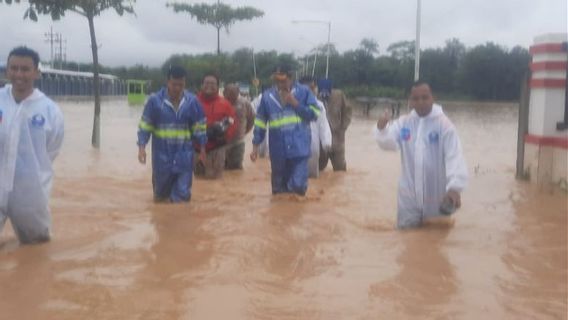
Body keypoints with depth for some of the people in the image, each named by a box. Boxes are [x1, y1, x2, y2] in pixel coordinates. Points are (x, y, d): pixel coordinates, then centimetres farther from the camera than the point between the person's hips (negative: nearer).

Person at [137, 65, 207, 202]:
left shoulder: (192, 101, -3)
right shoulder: (155, 100, -9)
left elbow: (199, 126, 8)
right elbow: (145, 125, -3)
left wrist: (202, 147, 10)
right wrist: (142, 146, -12)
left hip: (184, 155, 1)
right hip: (162, 154, -1)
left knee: (183, 194, -3)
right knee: (161, 188, 16)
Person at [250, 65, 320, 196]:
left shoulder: (304, 91, -1)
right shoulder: (267, 96, 5)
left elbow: (314, 114, -4)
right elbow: (260, 122, 9)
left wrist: (296, 104, -14)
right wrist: (255, 145, 7)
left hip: (299, 147, -2)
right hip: (278, 149, 3)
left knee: (298, 185, -18)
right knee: (279, 189, 11)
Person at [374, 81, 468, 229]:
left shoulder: (444, 124, -11)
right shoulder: (403, 123, 1)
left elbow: (454, 156, -19)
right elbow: (388, 143, -11)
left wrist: (454, 187, -34)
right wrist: (382, 129, -35)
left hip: (436, 195, -2)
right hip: (409, 194, 3)